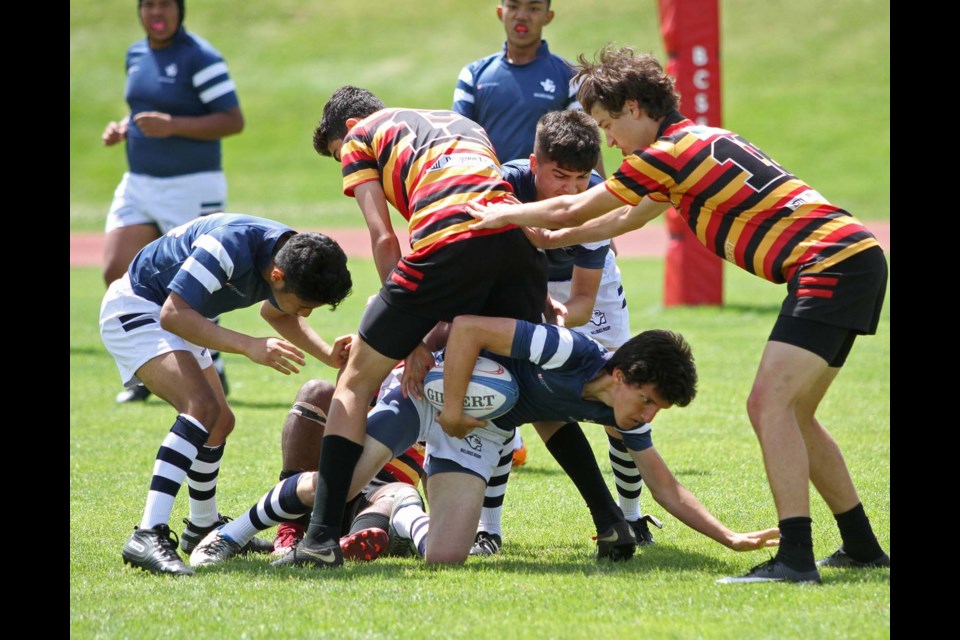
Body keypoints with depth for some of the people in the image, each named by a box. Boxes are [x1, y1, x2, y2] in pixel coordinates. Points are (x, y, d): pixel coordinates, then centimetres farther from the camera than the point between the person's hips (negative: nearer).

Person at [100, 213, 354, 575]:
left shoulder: (294, 257, -8)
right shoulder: (230, 247, -35)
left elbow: (276, 313, 16)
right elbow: (173, 314, -35)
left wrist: (327, 354, 0)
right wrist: (250, 346, -40)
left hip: (178, 320, 10)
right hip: (135, 310, -10)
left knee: (220, 421, 18)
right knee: (202, 407, -26)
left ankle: (202, 528, 40)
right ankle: (148, 537, -34)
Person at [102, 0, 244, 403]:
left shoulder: (200, 58, -12)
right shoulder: (136, 55, 11)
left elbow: (234, 121, -17)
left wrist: (172, 125, -26)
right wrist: (122, 129, 3)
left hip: (191, 189, -7)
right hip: (138, 186, 7)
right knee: (116, 273, -4)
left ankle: (212, 374, 14)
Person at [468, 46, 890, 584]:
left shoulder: (669, 152, -8)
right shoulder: (698, 142, 22)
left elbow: (570, 210, 3)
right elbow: (628, 218, 37)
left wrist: (502, 215, 19)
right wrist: (547, 238, 42)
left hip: (831, 263, -10)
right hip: (852, 256, 10)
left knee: (770, 403, -17)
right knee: (790, 414, 16)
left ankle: (795, 559, -26)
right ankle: (862, 547, 20)